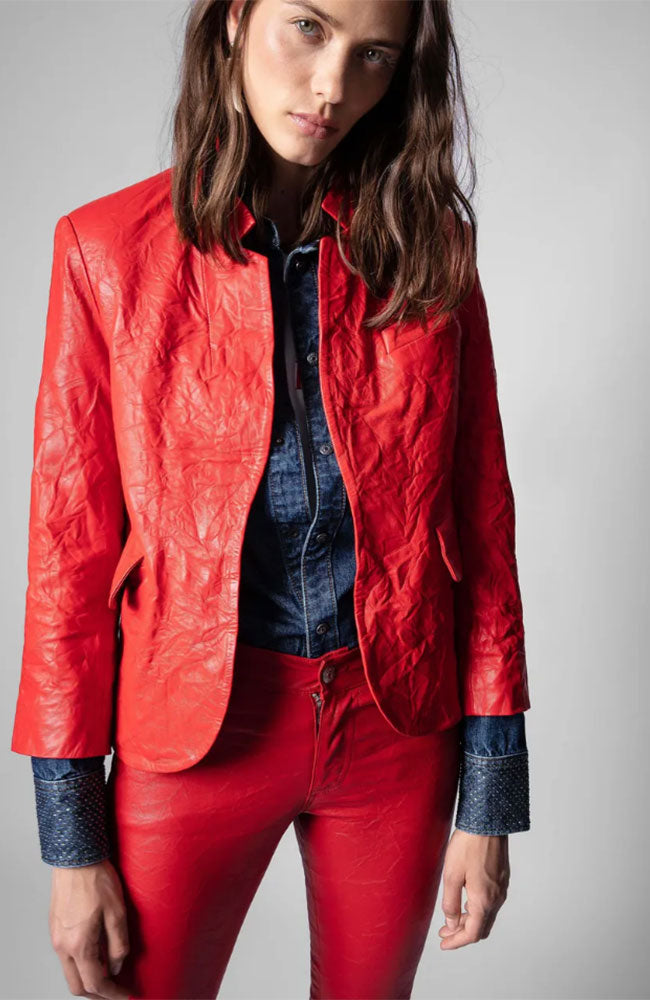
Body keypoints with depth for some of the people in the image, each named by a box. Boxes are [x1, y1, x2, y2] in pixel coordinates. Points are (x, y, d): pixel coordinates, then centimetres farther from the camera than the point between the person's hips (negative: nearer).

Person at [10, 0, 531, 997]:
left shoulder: (429, 245, -3)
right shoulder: (108, 248, -7)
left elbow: (480, 521, 0)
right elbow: (71, 543, -5)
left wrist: (491, 799, -1)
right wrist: (71, 841, -4)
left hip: (398, 729, 2)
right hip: (196, 728, -1)